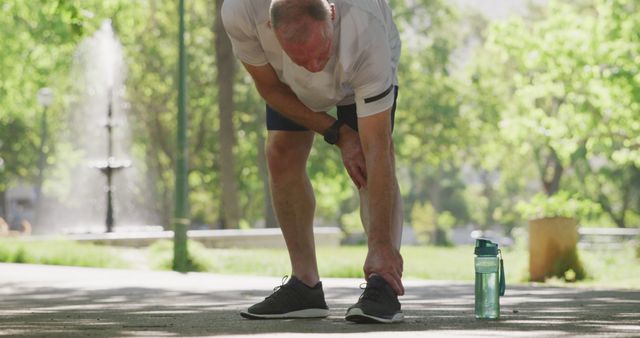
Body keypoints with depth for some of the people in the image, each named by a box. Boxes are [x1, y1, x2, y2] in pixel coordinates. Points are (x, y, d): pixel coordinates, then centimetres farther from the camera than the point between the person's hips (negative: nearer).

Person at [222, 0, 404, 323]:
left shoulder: (366, 33, -47)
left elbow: (377, 148, -43)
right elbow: (269, 88, -20)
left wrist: (381, 245, -43)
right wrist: (337, 134, -26)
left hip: (363, 74, -3)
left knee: (373, 156, -22)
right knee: (281, 154, -10)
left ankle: (383, 285, -23)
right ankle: (306, 287, -3)